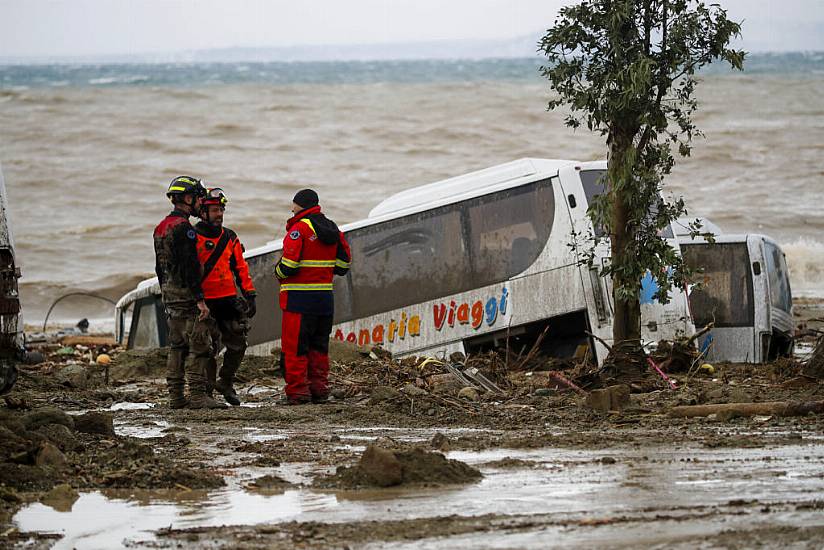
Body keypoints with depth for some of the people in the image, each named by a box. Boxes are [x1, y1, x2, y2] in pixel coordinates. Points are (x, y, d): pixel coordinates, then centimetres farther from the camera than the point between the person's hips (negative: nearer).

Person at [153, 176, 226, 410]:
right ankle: (197, 395, -11)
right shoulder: (183, 228, -16)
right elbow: (189, 266, -21)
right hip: (186, 294, -10)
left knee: (177, 345, 13)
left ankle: (175, 396, 13)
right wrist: (199, 299, -21)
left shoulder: (162, 227, 15)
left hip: (169, 293, 10)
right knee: (199, 346, -8)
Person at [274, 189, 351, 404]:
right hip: (325, 297, 7)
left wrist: (279, 273, 3)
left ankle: (298, 391, -3)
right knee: (319, 346, 15)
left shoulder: (299, 229, -12)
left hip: (300, 298, -7)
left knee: (294, 346, -1)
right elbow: (343, 264, 14)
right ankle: (319, 389, 16)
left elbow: (289, 265, -18)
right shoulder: (333, 230, 10)